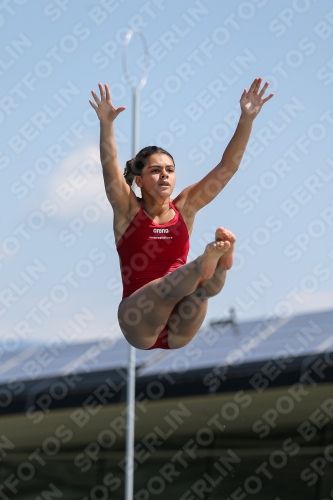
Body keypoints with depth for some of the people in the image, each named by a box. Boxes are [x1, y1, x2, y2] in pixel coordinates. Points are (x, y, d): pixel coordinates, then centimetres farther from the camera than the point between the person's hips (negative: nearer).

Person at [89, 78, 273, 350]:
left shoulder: (184, 207, 10)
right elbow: (110, 168, -16)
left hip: (178, 332, 3)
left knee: (201, 286, -29)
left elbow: (228, 166, 4)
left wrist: (247, 119, -8)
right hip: (139, 324, -3)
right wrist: (106, 124, -33)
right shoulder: (128, 210, 3)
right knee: (171, 283, -35)